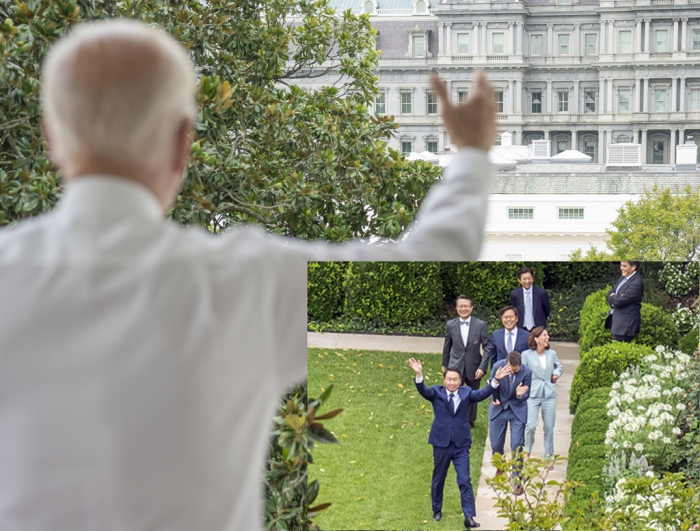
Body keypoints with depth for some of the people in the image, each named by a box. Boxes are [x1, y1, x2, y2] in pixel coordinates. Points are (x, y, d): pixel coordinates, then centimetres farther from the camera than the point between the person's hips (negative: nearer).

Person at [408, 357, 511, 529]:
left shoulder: (467, 393, 2)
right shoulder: (436, 392, -2)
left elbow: (482, 393, -11)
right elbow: (423, 391, -19)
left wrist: (495, 380, -27)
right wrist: (419, 375, -39)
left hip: (461, 444, 0)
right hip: (441, 443, 0)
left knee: (465, 480, -3)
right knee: (438, 479, 14)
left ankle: (469, 517, -1)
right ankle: (437, 510, 34)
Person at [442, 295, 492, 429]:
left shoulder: (480, 325, -9)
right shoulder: (450, 325, -4)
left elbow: (487, 347, -7)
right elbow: (447, 346, 9)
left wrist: (482, 367, -15)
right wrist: (444, 364, 15)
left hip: (474, 368, 0)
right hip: (455, 367, 0)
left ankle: (470, 420, 38)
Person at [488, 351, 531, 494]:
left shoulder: (526, 372, -20)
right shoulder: (498, 366, -19)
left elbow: (526, 395, -11)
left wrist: (520, 395, -33)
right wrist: (494, 399, -9)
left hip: (518, 410, -2)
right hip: (499, 408, 2)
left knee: (517, 445, -7)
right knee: (496, 445, 8)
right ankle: (500, 469, 38)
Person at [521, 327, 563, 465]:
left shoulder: (552, 354, 6)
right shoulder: (527, 355, -4)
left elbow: (559, 366, 24)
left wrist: (557, 373, 3)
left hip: (549, 395, 3)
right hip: (533, 395, -3)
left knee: (549, 427, 5)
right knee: (531, 425, -11)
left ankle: (548, 457, 18)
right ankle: (527, 452, 15)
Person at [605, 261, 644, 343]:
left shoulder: (636, 283, -20)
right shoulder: (624, 277, 11)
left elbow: (619, 301, -24)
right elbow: (609, 294, 13)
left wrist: (612, 297, -2)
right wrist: (614, 298, -10)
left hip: (626, 325, -9)